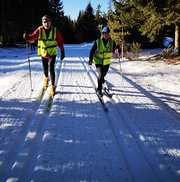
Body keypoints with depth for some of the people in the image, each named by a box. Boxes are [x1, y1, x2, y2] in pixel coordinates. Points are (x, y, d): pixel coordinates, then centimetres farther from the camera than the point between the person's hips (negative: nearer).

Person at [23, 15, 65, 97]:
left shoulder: (55, 31, -9)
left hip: (52, 53, -2)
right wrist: (27, 37, -42)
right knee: (45, 69, 15)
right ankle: (46, 78, 50)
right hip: (43, 53, 2)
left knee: (51, 69, -14)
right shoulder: (39, 30, -9)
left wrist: (62, 52, 0)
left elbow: (60, 41, -2)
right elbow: (32, 37, -20)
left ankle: (52, 86, -4)